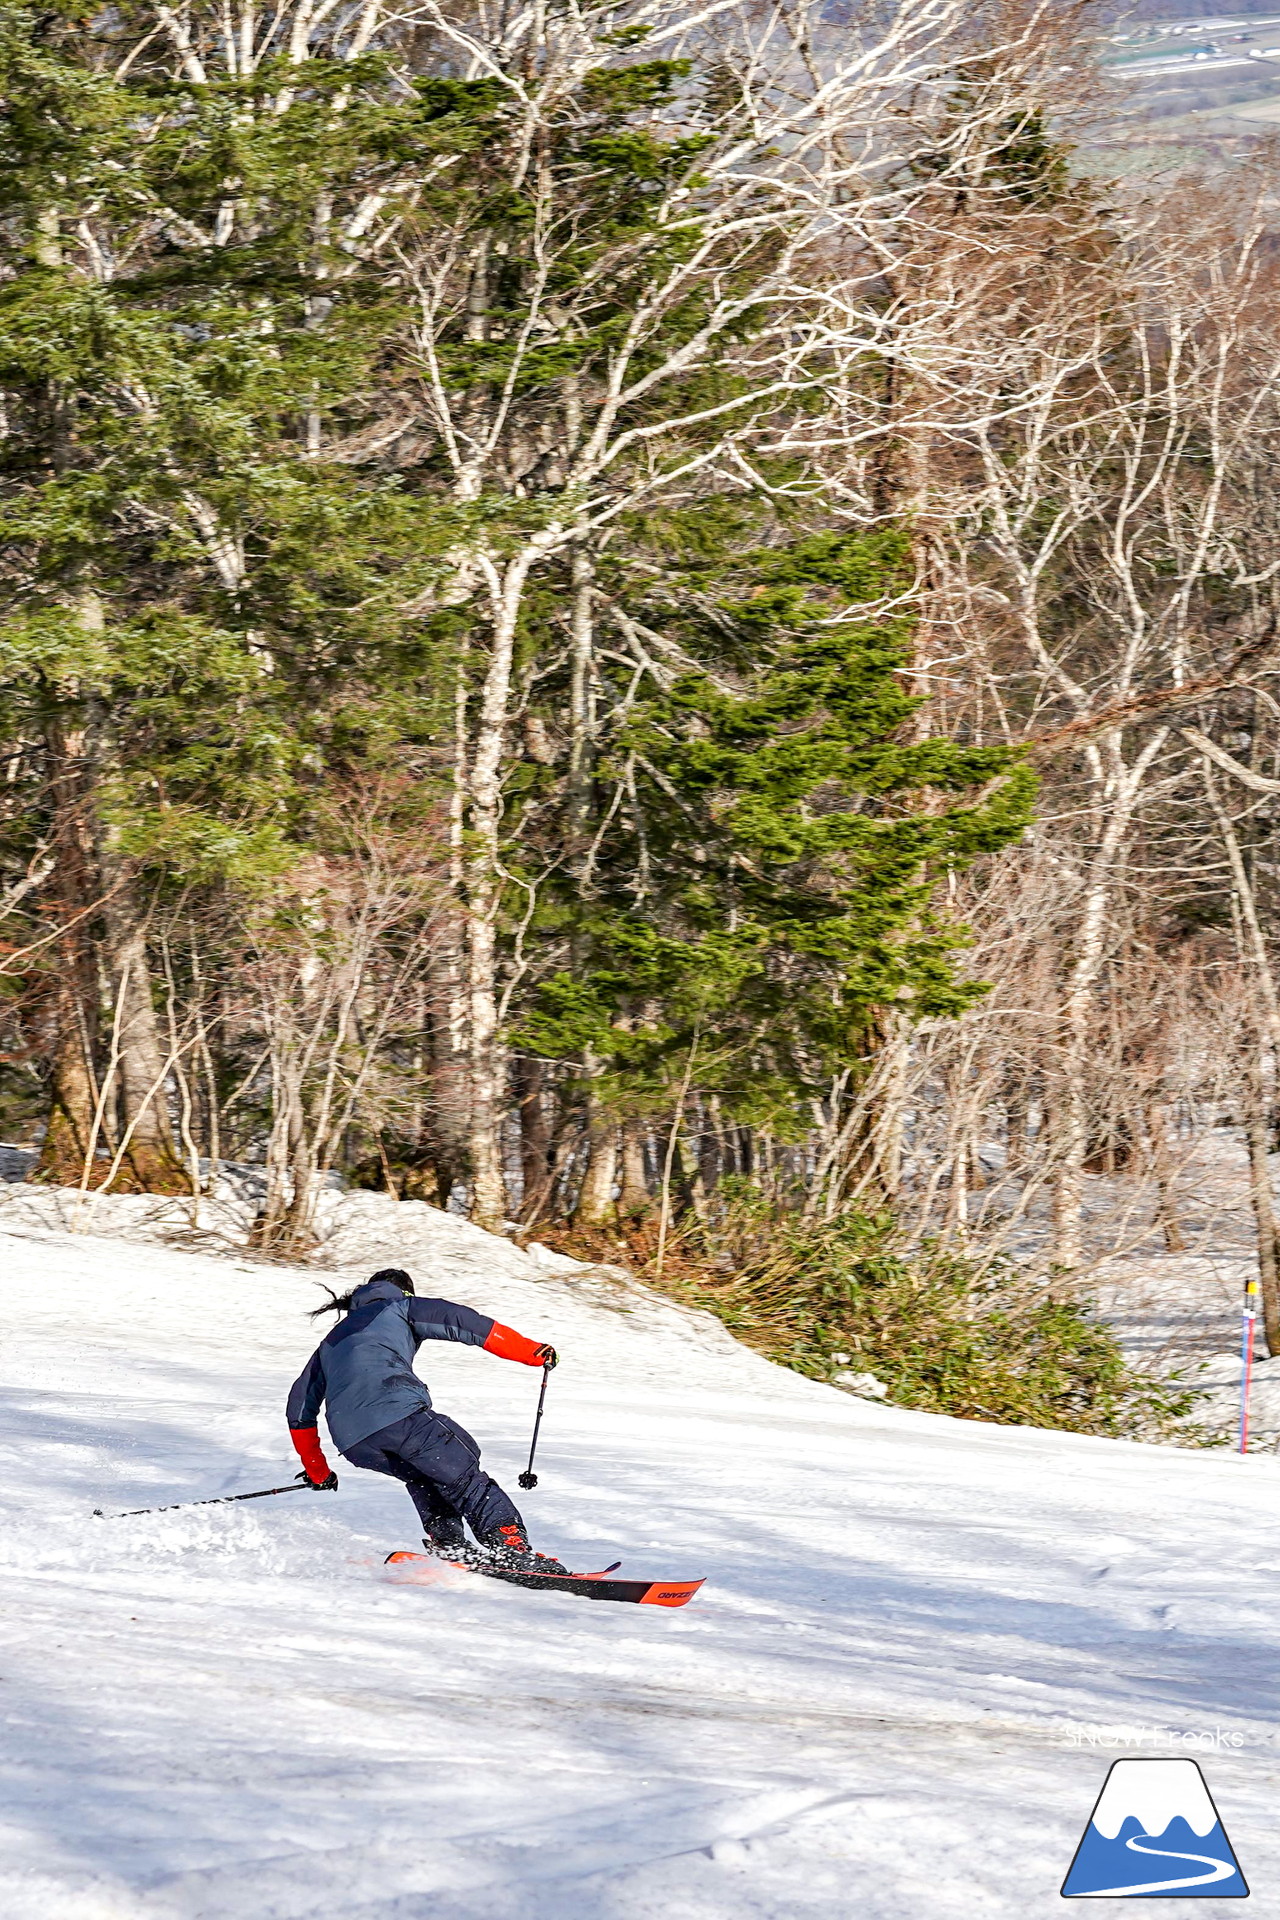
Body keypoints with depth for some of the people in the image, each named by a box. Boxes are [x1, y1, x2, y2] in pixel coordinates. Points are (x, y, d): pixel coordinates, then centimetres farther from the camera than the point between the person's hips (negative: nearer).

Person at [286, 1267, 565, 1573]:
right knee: (465, 1477, -1)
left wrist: (316, 1472, 47)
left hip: (351, 1441, 5)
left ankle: (447, 1547, 12)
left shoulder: (332, 1341, 38)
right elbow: (463, 1322, 10)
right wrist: (533, 1352, 11)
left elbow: (300, 1405, 39)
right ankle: (512, 1549, -17)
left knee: (422, 1473, 29)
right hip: (396, 1410, -5)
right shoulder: (400, 1307, 23)